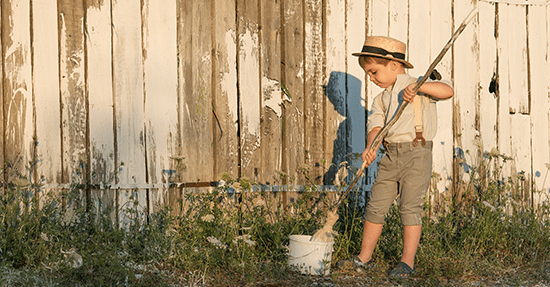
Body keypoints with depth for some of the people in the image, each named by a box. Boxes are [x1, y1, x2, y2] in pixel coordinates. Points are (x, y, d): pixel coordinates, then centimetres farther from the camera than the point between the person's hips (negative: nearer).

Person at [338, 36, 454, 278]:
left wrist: (418, 86, -26)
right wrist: (370, 146, -18)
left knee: (410, 206, -7)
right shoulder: (381, 99, 17)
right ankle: (364, 258, 18)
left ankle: (408, 262, 2)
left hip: (416, 153, -6)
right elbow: (376, 124, 2)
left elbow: (447, 91, -14)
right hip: (391, 156, 6)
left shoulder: (417, 87, 0)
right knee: (376, 204, 7)